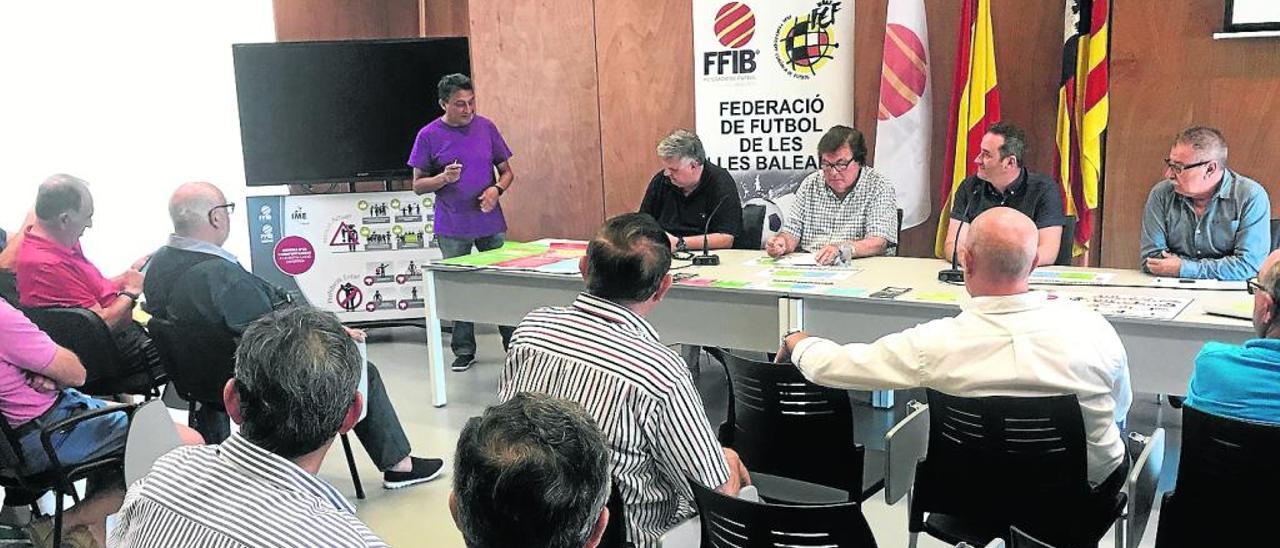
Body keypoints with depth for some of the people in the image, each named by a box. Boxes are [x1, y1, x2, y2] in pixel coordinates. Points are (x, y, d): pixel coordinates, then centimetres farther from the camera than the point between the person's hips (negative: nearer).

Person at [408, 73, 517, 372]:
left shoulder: (486, 127, 4)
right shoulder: (429, 136, -2)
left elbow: (507, 171, 11)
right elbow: (418, 185, 2)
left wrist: (497, 189, -10)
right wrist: (444, 178, -17)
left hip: (491, 224, 2)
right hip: (453, 229, -1)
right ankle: (464, 351, 16)